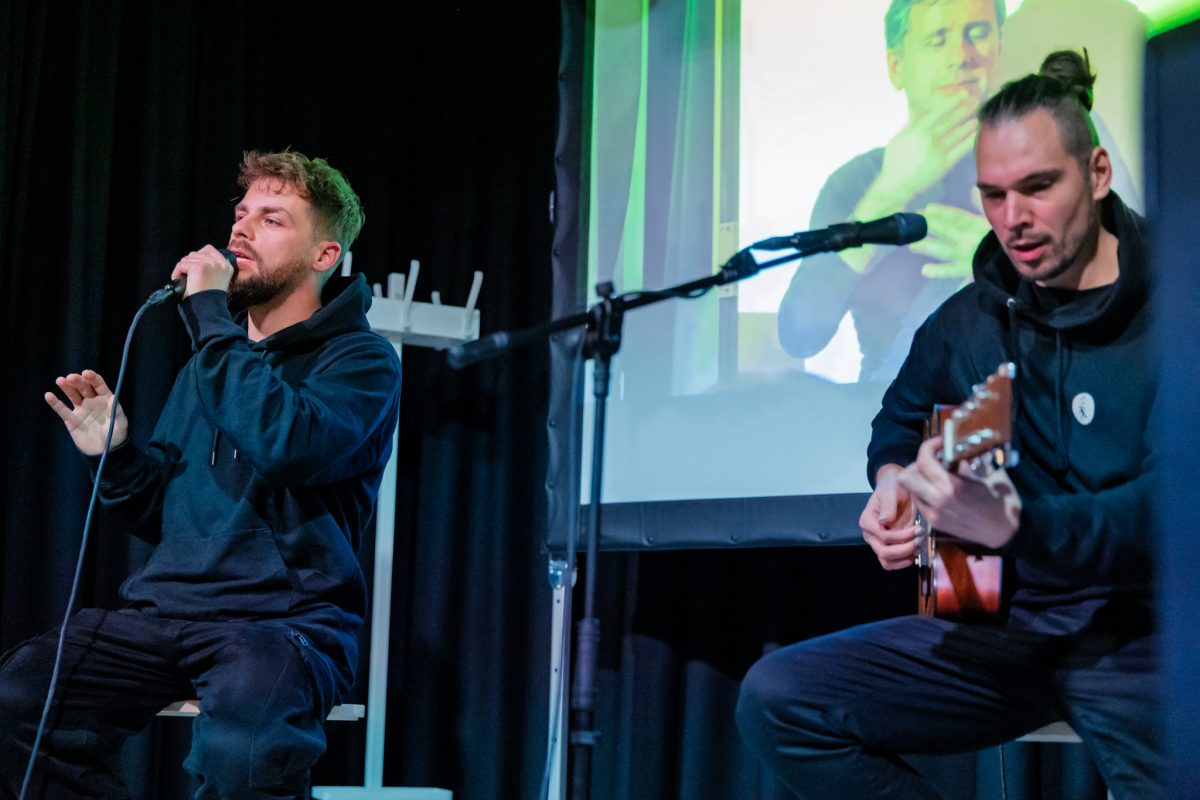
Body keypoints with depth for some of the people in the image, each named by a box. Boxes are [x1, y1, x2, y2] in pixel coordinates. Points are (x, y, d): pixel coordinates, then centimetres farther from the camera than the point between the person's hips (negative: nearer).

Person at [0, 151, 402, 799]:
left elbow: (287, 445, -24)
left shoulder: (361, 359, 0)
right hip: (163, 609, 6)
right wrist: (116, 457, 4)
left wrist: (211, 320, -14)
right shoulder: (213, 358, 21)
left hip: (284, 617, -6)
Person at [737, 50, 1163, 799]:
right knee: (777, 699, -10)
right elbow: (900, 420, 29)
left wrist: (1015, 527, -35)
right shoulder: (965, 321, 10)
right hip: (1000, 622, 6)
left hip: (1138, 629, -5)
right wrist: (892, 478, 5)